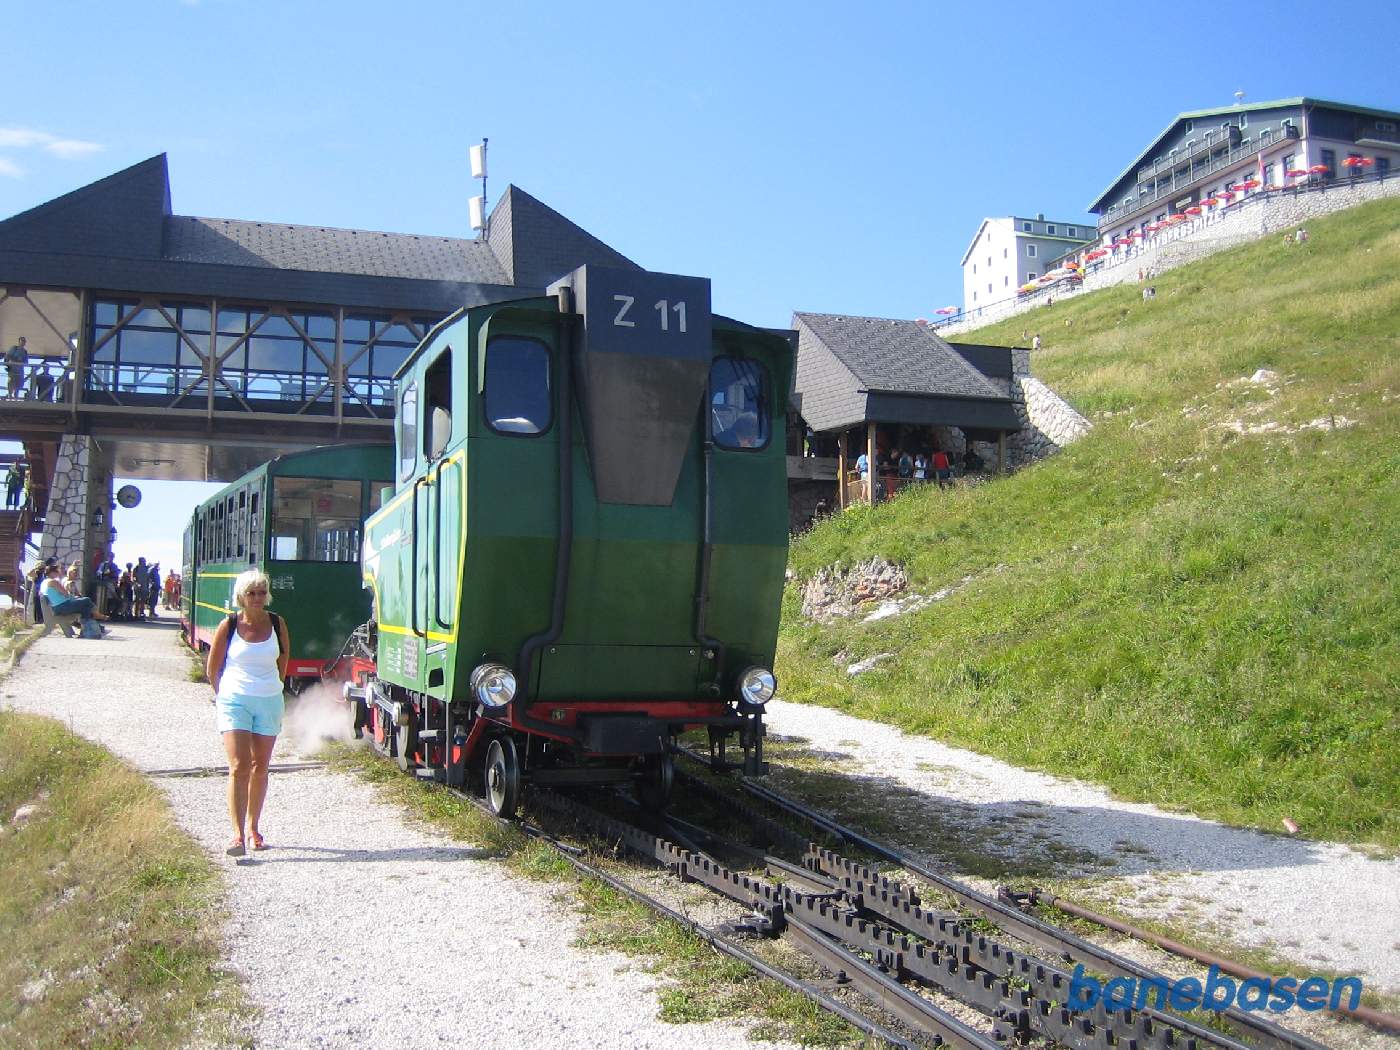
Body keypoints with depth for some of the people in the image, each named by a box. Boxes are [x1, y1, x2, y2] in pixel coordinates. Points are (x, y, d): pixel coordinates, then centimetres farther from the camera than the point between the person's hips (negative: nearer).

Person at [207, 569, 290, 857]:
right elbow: (213, 668, 4)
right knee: (238, 767, -11)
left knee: (260, 768, 10)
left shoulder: (277, 623, 0)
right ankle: (238, 834, -14)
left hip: (269, 702, 3)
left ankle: (253, 829, 22)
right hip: (235, 701, -3)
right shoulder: (229, 626, -7)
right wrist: (224, 695, 12)